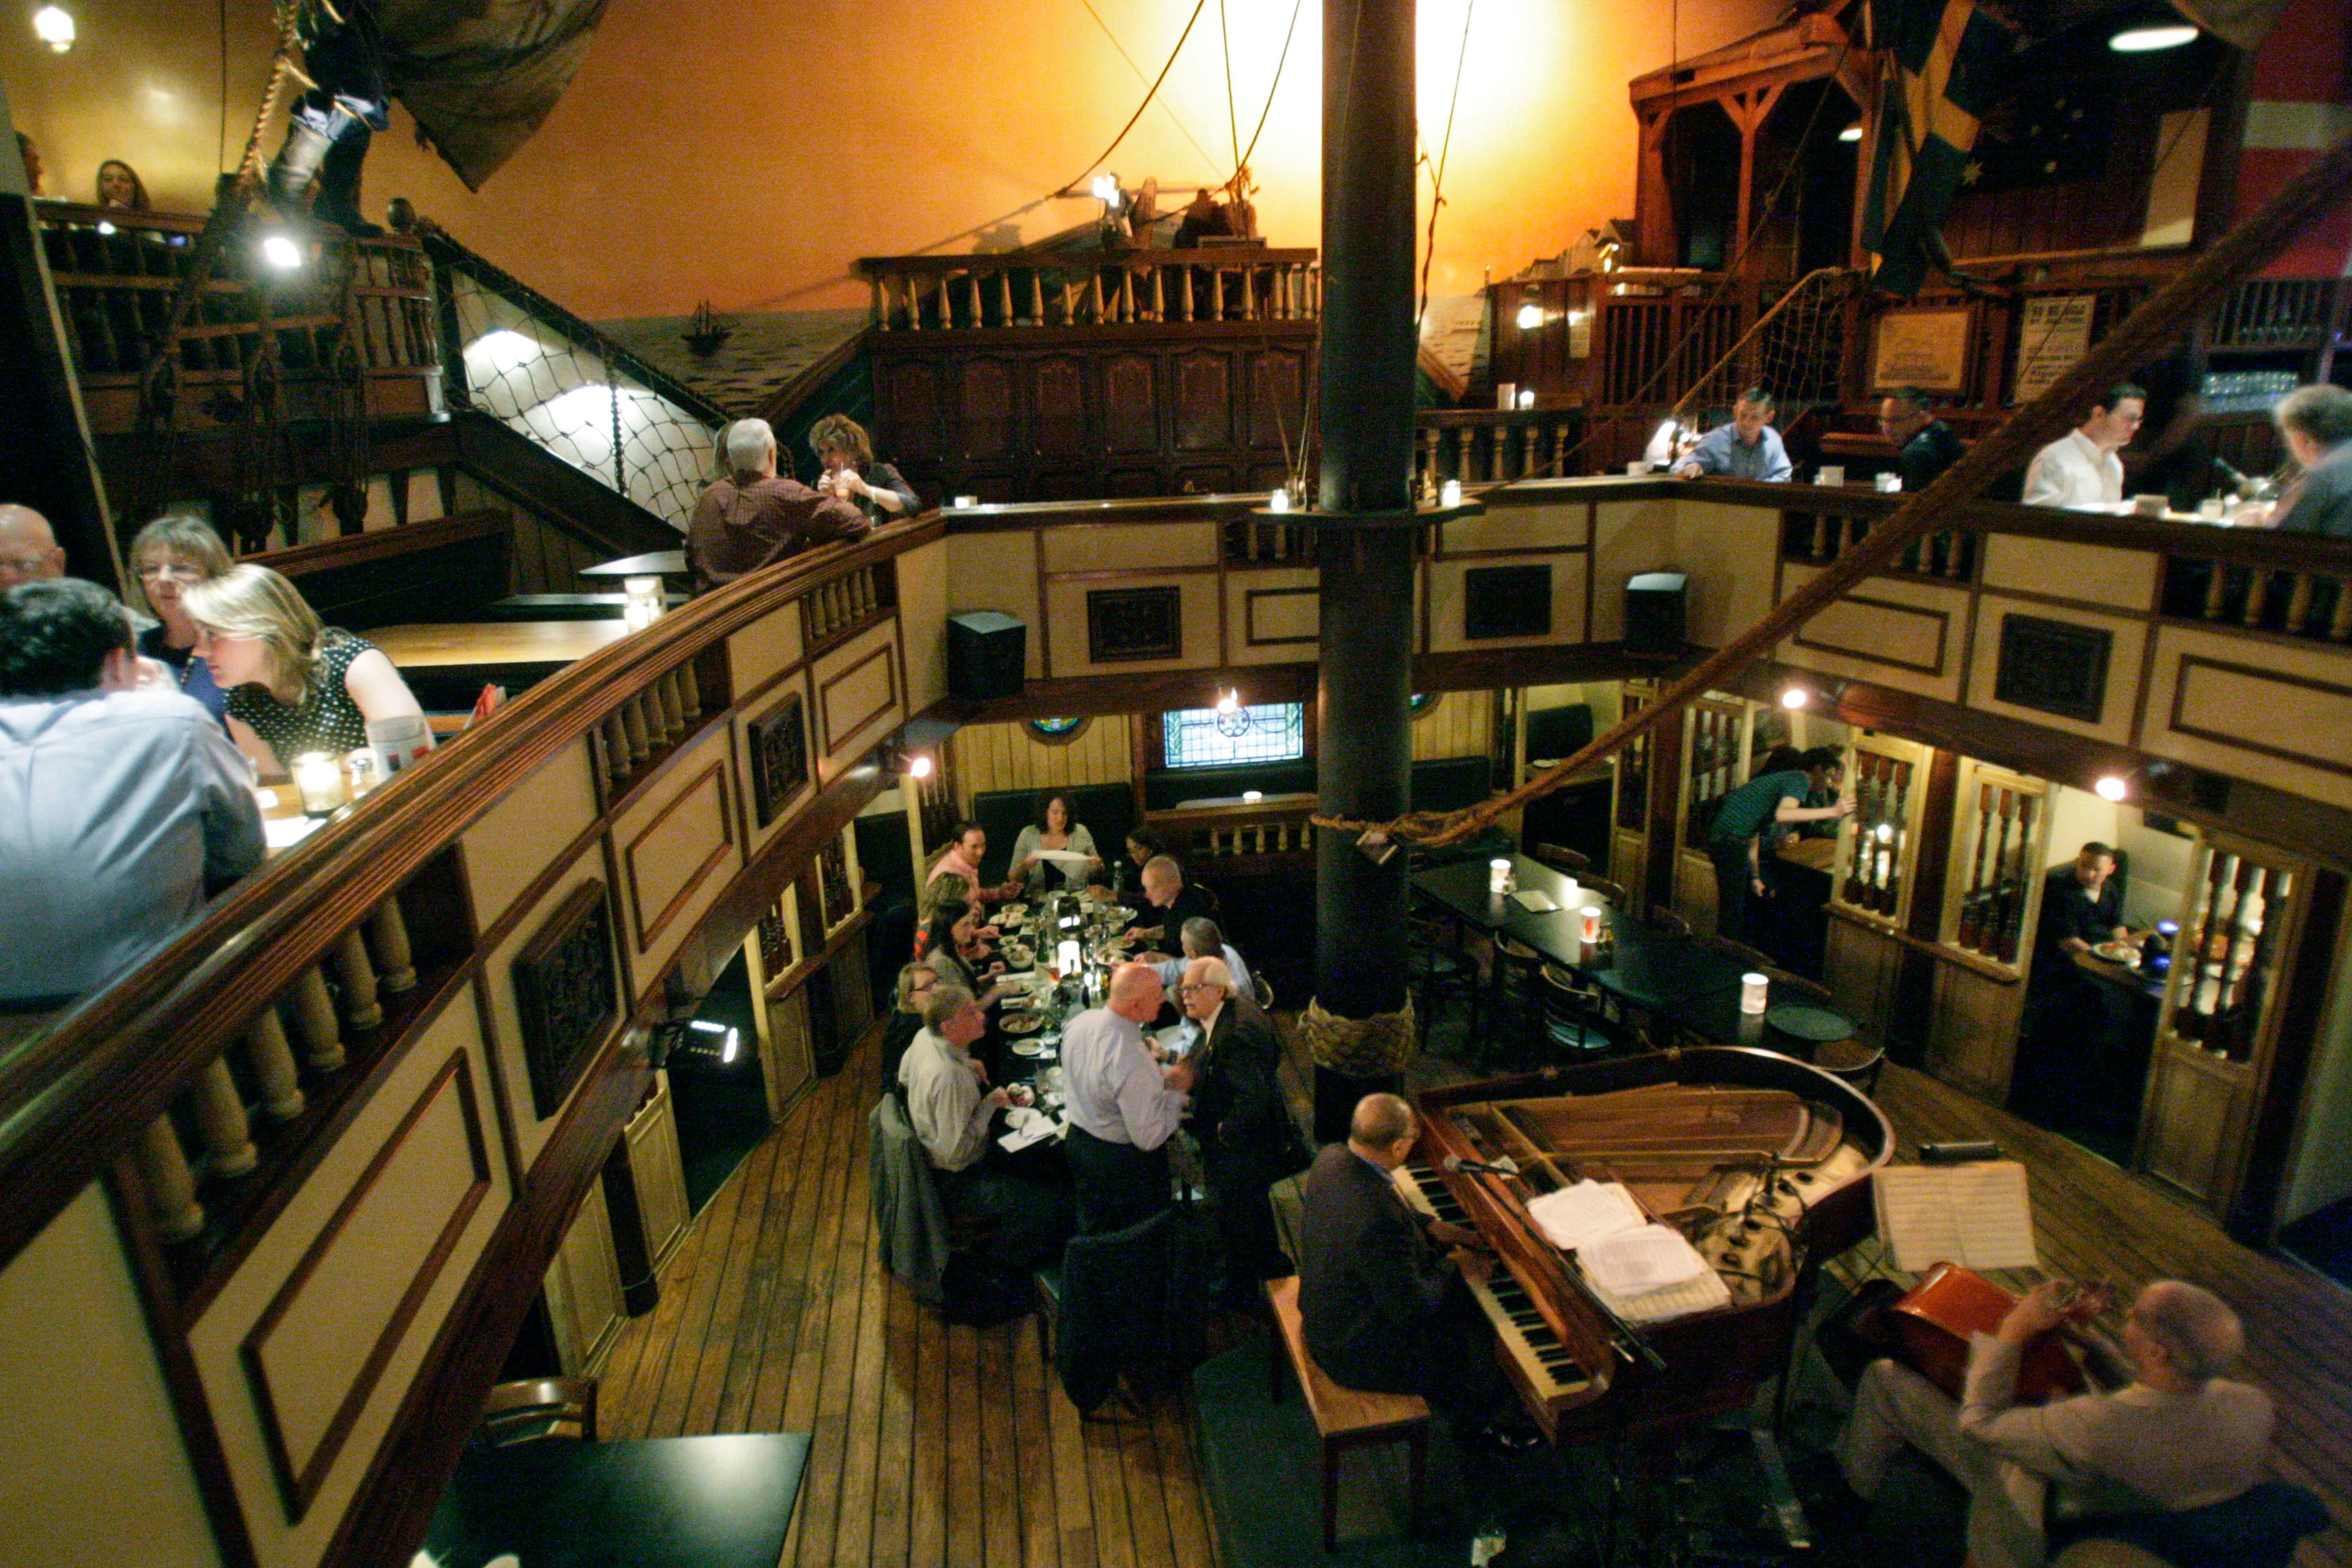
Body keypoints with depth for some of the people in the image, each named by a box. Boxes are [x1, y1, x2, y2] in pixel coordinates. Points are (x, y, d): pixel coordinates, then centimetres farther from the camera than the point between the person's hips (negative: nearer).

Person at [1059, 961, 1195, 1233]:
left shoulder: (1079, 1022, -12)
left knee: (1092, 1229, 29)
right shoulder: (1133, 1060, -37)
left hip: (1078, 1140, 7)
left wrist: (1158, 1077, 3)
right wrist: (1176, 1090, -16)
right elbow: (1149, 1137, -29)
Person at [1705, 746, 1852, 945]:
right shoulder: (1800, 780, -4)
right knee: (1733, 909, -6)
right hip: (1731, 841, -10)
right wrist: (1832, 811, -25)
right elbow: (1782, 815, -27)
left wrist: (1755, 877, 23)